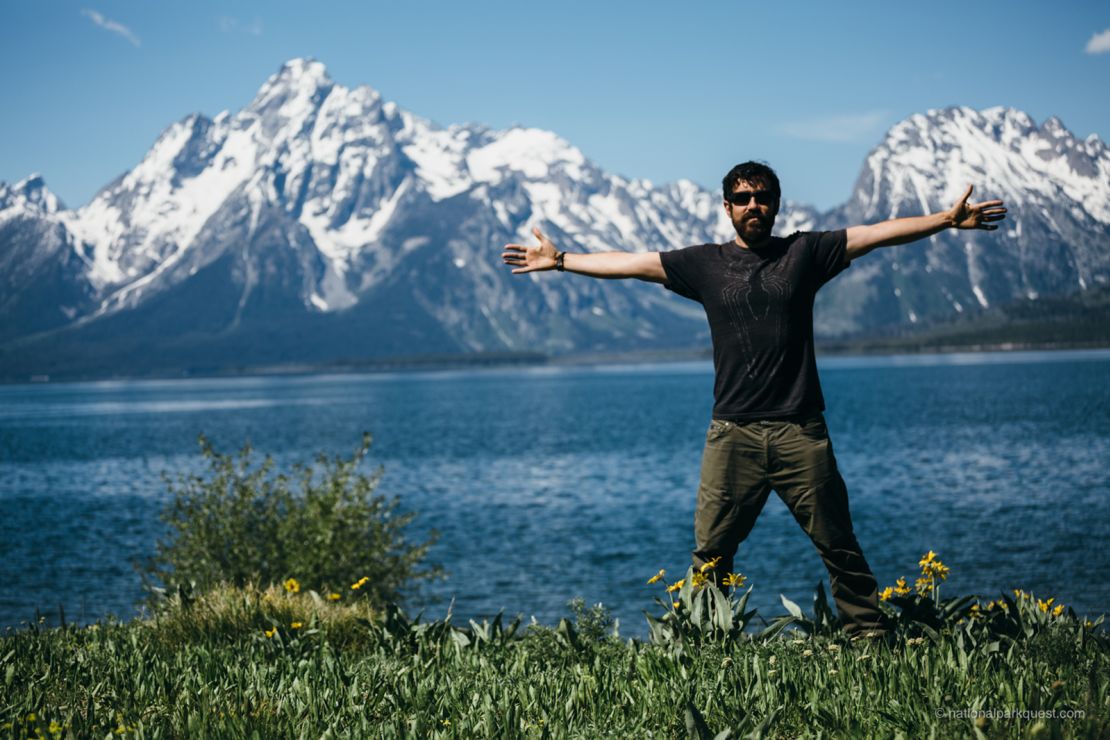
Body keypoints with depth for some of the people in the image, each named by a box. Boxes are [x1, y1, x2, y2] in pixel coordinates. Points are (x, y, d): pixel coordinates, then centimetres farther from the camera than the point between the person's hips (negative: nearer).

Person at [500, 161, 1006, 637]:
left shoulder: (803, 252, 7)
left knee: (837, 544, 3)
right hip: (732, 434, 1)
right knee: (711, 553, 1)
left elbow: (877, 233, 3)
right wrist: (560, 261, 12)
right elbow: (628, 263, 12)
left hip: (800, 432, -1)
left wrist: (947, 220, -4)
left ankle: (868, 631, 13)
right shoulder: (705, 263, 10)